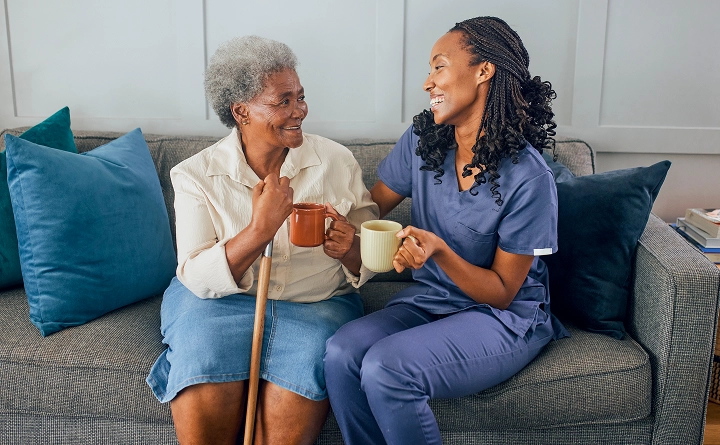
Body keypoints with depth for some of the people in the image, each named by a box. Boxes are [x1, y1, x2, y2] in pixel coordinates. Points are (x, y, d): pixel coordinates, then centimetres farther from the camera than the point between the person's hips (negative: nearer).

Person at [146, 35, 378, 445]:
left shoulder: (336, 161, 1)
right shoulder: (196, 175, -2)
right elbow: (196, 278, -10)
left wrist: (349, 249, -19)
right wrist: (260, 229, -26)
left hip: (315, 306, 1)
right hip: (218, 304, 0)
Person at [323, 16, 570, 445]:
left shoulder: (529, 179, -19)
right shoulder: (422, 140, -1)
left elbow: (502, 292, -12)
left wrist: (439, 250, -29)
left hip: (505, 319, -5)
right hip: (430, 299, 5)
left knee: (386, 367, -29)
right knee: (341, 352, -23)